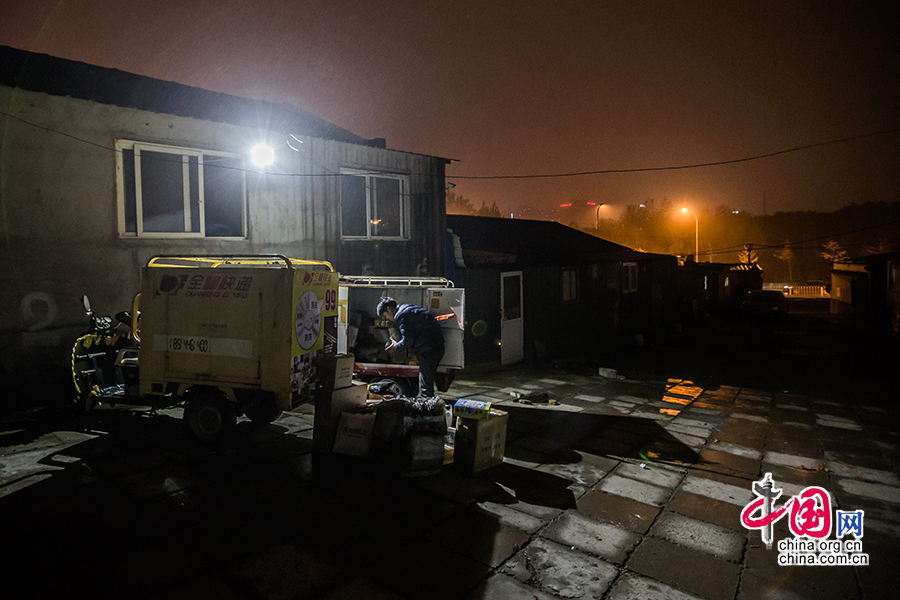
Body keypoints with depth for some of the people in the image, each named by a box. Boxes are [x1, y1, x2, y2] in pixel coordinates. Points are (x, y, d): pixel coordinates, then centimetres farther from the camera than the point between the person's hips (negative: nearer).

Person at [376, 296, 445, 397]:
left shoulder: (401, 316, -10)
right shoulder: (407, 308, 21)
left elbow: (407, 341, -14)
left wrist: (396, 346, 4)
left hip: (429, 350, -10)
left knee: (425, 386, -5)